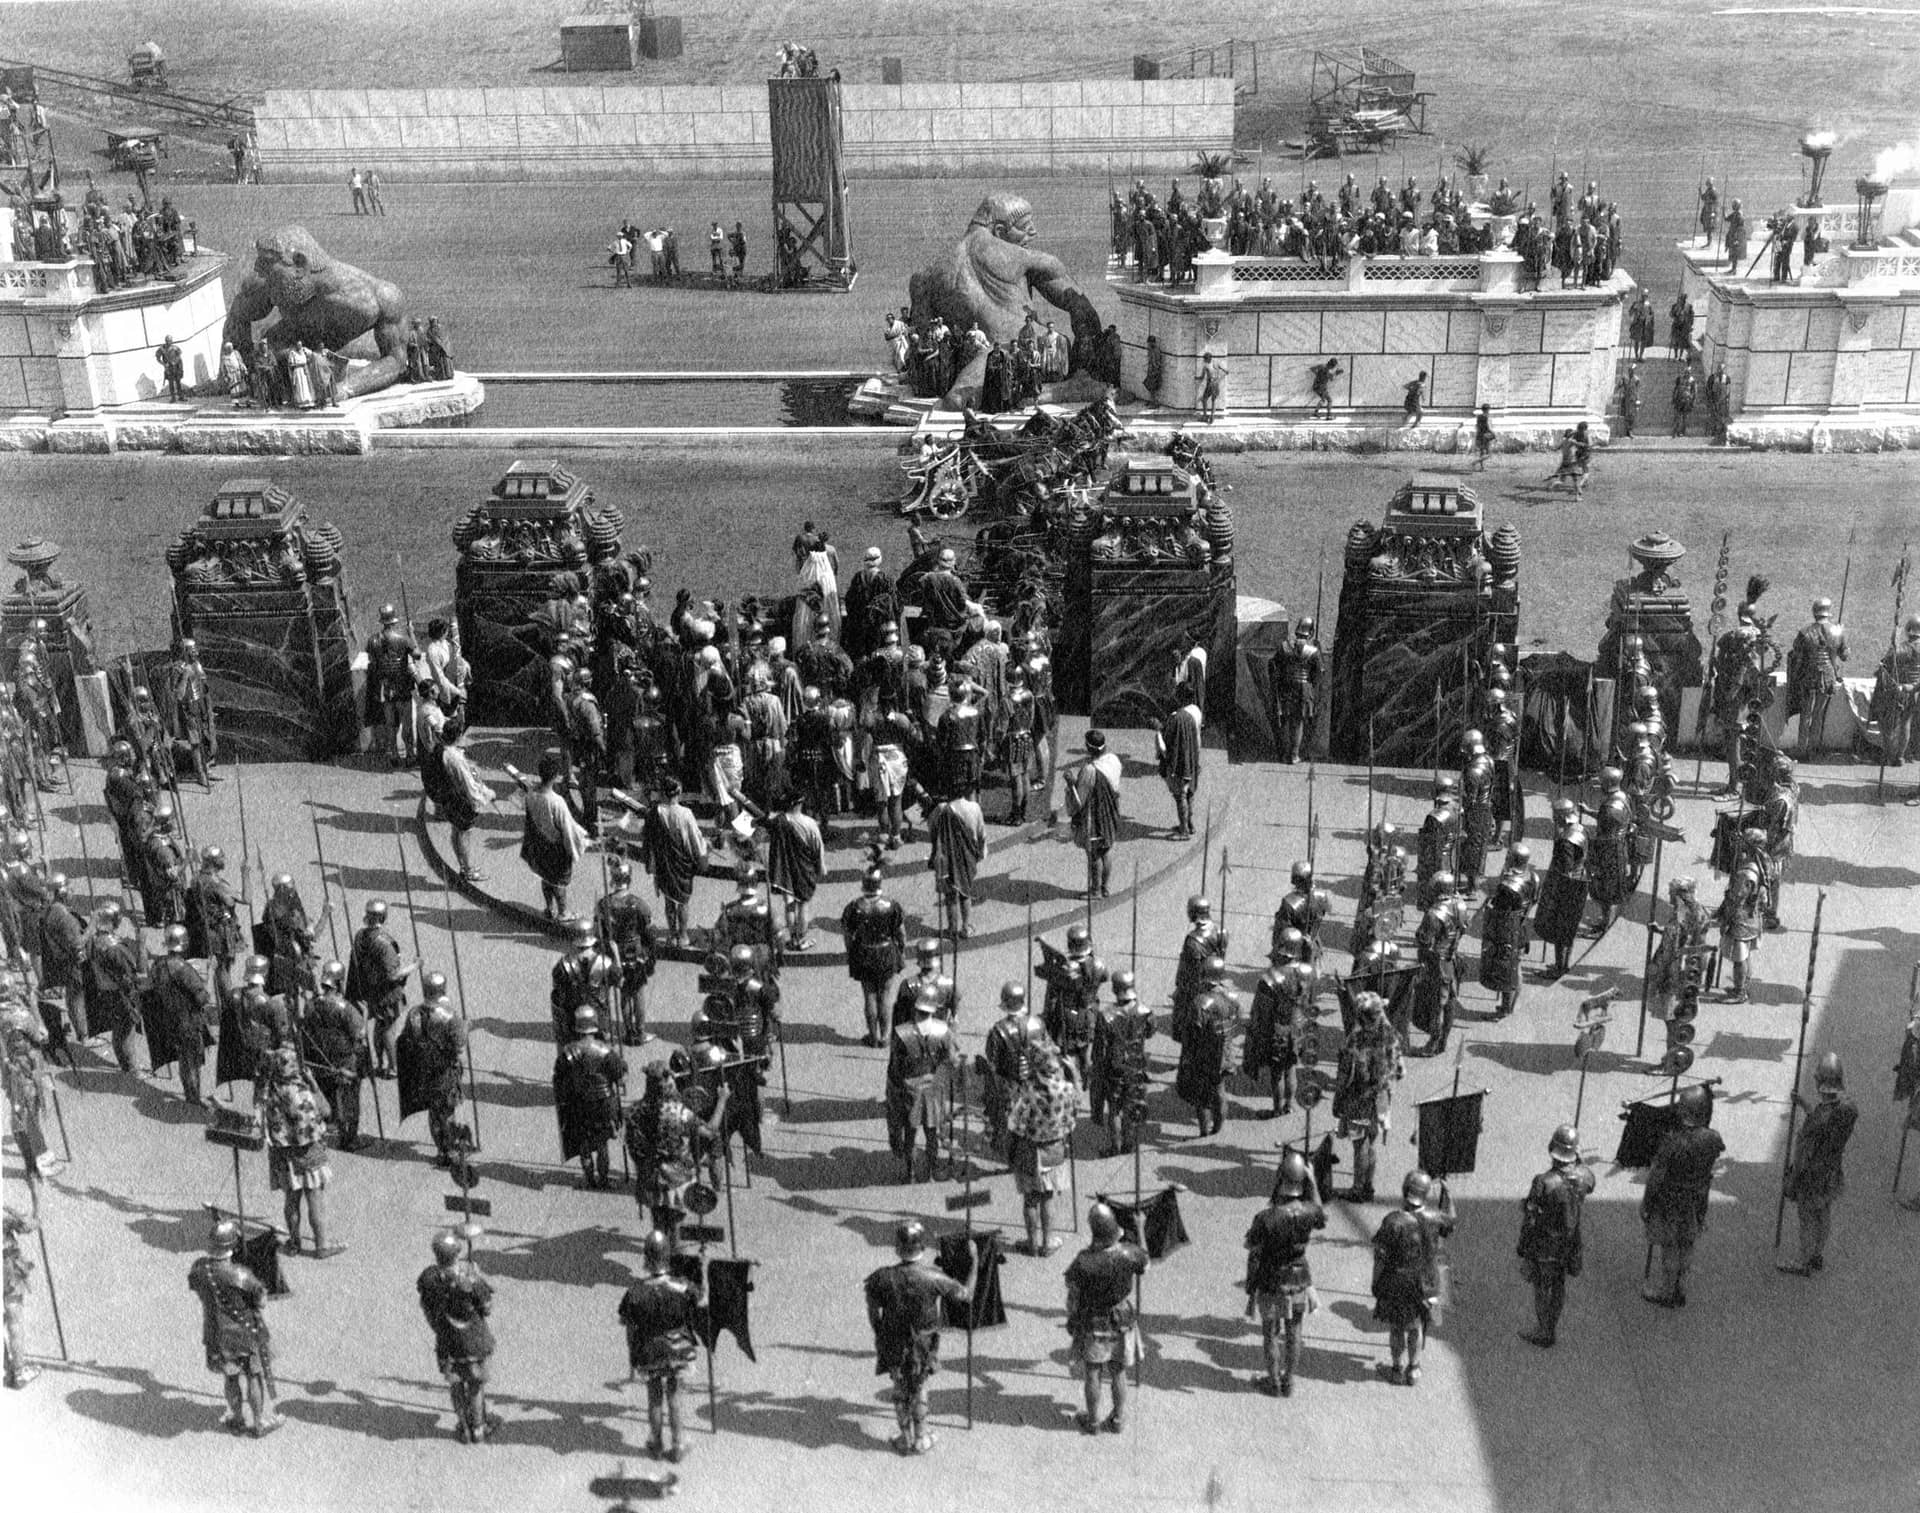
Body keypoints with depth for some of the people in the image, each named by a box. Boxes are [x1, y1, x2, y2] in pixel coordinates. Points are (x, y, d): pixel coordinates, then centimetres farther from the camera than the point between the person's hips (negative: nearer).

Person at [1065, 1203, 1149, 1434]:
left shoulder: (1083, 1262, -30)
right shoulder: (1129, 1253, -25)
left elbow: (1073, 1297, -16)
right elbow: (1144, 1269, 0)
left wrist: (1071, 1319, 4)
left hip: (1092, 1325, -2)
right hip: (1122, 1322, 2)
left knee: (1091, 1374, 18)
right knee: (1118, 1373, 20)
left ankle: (1093, 1421, 32)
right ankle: (1118, 1420, 33)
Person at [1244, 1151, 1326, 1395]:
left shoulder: (1264, 1219, -29)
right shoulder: (1309, 1212, -21)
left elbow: (1253, 1259, -17)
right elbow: (1322, 1221, 5)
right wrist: (1312, 1185, -2)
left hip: (1271, 1285, -3)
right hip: (1300, 1281, 3)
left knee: (1271, 1335, 18)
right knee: (1293, 1335, 20)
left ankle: (1273, 1383, 32)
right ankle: (1288, 1383, 33)